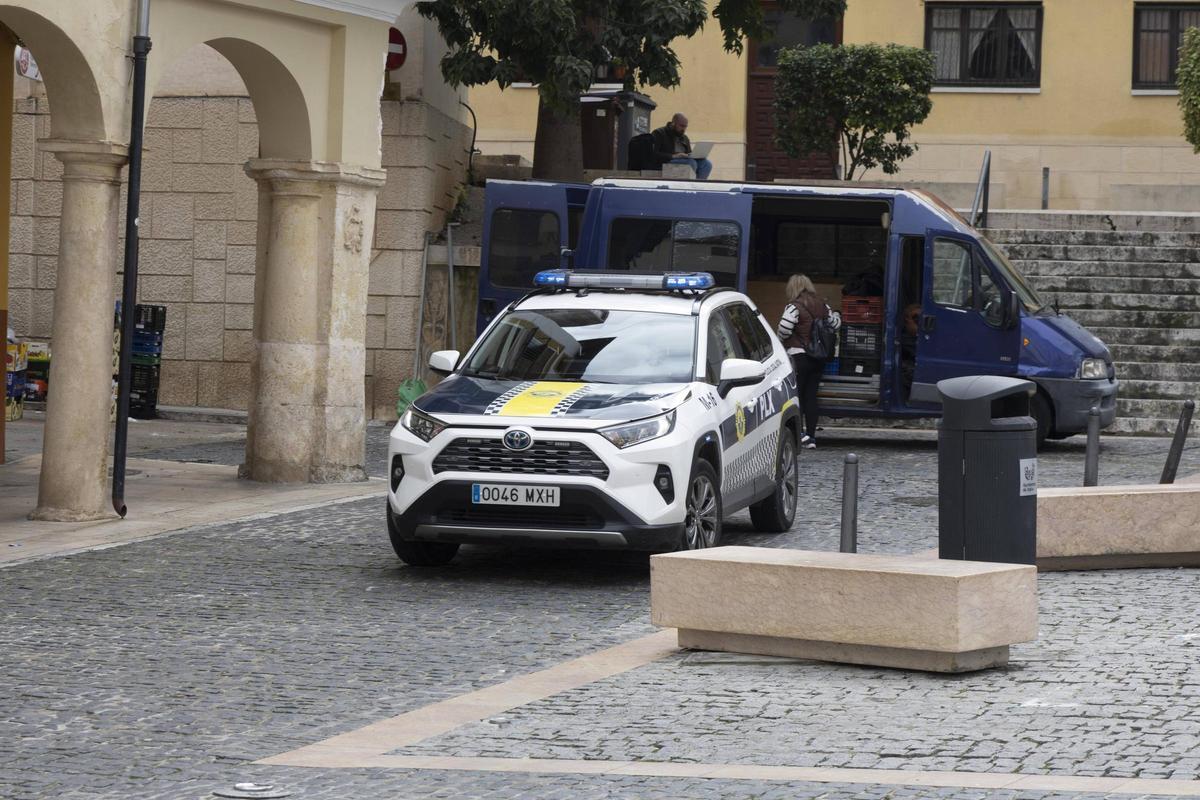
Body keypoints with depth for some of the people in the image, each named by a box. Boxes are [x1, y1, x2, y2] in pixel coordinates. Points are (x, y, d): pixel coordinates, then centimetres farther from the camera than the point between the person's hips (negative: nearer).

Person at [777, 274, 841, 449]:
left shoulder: (794, 306, -13)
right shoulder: (822, 305, 6)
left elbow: (784, 329, -24)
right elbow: (835, 323, 17)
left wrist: (781, 339, -2)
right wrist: (837, 316, 40)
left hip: (798, 357, -6)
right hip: (819, 358, 6)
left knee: (795, 397, -2)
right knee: (811, 397, 10)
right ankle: (811, 436, 10)